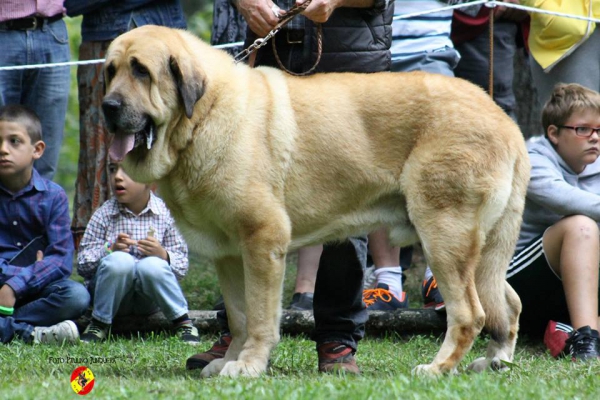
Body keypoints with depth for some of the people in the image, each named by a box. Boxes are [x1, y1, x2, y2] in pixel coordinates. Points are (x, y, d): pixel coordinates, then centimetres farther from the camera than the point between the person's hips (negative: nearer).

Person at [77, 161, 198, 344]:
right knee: (119, 260, -31)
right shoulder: (103, 215, -1)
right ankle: (99, 324, -12)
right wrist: (110, 250, -22)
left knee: (152, 266, -32)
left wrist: (163, 255, -24)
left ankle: (183, 322, -11)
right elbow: (82, 265, -5)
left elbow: (182, 266, -3)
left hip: (148, 301, 0)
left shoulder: (165, 214, -2)